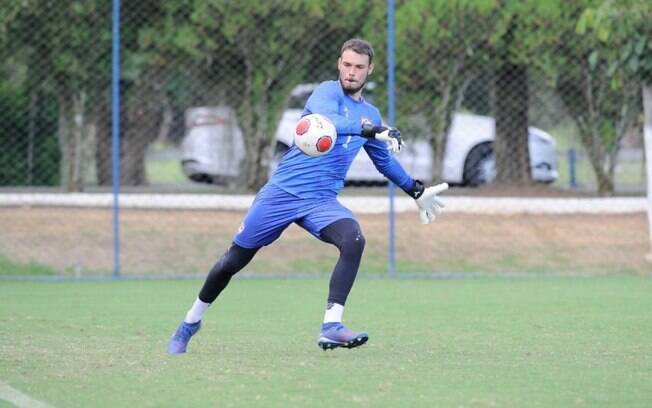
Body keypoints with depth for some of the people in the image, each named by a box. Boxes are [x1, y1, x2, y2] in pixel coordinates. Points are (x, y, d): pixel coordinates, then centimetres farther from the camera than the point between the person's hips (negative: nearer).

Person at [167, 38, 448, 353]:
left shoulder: (370, 114, 13)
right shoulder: (327, 93, -7)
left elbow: (384, 159, 31)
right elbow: (327, 122, -32)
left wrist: (416, 191, 33)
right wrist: (373, 131, -43)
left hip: (321, 201, 4)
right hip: (282, 192, -4)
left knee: (353, 240, -28)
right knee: (233, 261, 4)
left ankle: (331, 326, -30)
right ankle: (191, 322, 27)